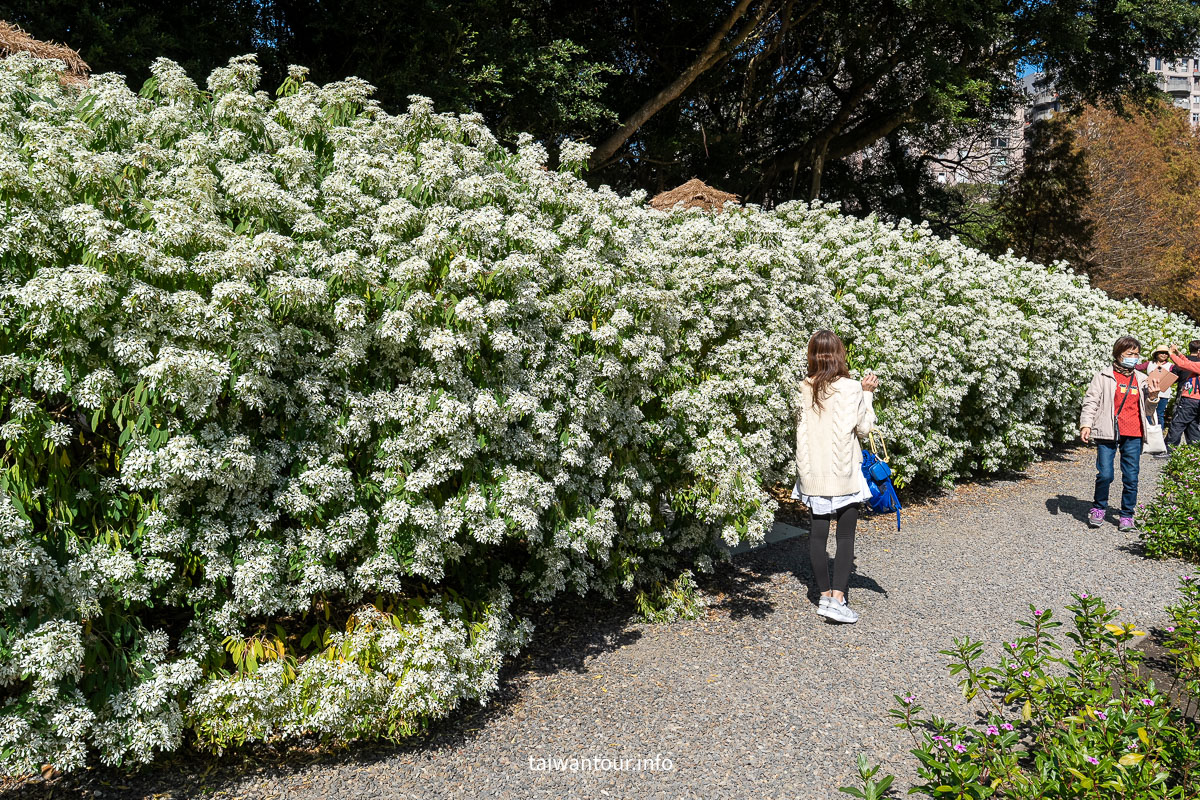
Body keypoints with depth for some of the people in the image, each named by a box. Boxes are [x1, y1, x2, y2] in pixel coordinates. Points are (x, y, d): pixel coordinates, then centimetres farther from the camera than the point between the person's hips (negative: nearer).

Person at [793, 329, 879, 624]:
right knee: (846, 535, 3)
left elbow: (802, 428, 6)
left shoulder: (804, 390, 0)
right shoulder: (850, 389, -11)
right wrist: (867, 394, 5)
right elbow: (864, 427, -5)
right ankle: (837, 599, -2)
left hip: (813, 471, 4)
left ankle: (825, 595, 19)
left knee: (818, 531, 11)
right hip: (844, 472, -4)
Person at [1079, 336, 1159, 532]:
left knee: (1131, 477, 4)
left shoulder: (1142, 380, 15)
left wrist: (1153, 398, -2)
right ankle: (1098, 508, 17)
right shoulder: (1103, 377, 4)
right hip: (1108, 434, -3)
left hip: (1133, 436, 3)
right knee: (1105, 475, -6)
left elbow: (1148, 412, 18)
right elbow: (1091, 402, 1)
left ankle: (1127, 515, 17)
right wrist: (1085, 424, -9)